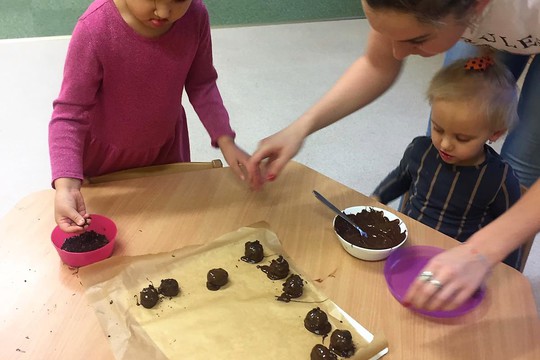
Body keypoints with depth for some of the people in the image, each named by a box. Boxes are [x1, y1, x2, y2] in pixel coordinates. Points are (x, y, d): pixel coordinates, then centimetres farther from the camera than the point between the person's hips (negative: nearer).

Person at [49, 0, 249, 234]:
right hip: (105, 156, -2)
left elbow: (201, 84, -7)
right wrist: (66, 187, -40)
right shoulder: (94, 29, -32)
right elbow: (70, 115, -28)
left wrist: (225, 140, -17)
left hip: (166, 148, 3)